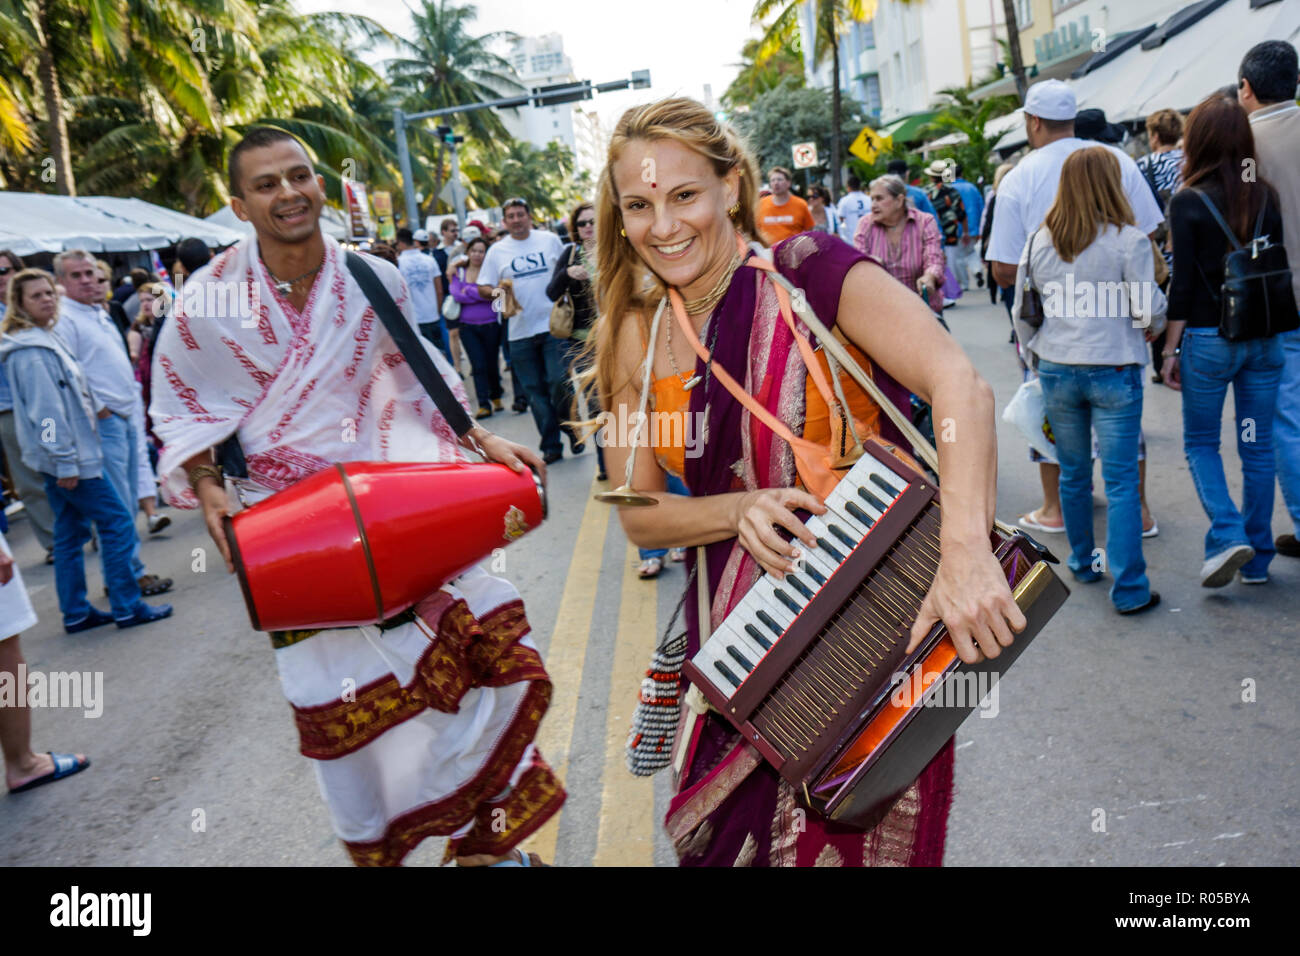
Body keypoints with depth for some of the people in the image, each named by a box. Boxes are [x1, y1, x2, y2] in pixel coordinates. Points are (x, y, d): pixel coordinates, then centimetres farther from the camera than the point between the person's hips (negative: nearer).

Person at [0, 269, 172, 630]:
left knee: (70, 533, 13)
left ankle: (75, 613, 21)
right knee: (117, 521, -5)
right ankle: (128, 607, 1)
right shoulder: (30, 351, -17)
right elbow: (46, 411, -21)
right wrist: (65, 461, -22)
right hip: (68, 456, -10)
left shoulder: (47, 337, 14)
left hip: (67, 457, 10)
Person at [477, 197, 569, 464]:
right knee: (535, 391, 5)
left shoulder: (550, 240, 6)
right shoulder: (497, 250, 7)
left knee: (558, 382, -8)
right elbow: (483, 287, 8)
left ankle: (572, 427, 16)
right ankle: (551, 446, 13)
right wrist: (494, 292, -14)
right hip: (520, 331, 2)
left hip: (553, 324, -1)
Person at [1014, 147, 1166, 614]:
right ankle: (1129, 588, 2)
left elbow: (1022, 310, 9)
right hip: (1114, 370, -4)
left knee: (1073, 473, 16)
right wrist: (1154, 326, 14)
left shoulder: (1039, 242, 2)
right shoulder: (1129, 240, -10)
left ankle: (1083, 562, 31)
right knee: (1121, 480, 0)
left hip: (1057, 370, 4)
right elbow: (1149, 309, -8)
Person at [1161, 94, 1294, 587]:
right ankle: (1257, 559, 18)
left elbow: (1182, 284, -10)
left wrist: (1171, 349, -3)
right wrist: (1270, 326, 17)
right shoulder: (1267, 198, 4)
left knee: (1200, 443, 12)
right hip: (1264, 338, 4)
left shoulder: (1188, 202, -8)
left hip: (1209, 339, -4)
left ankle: (1228, 534, -7)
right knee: (1257, 446, 10)